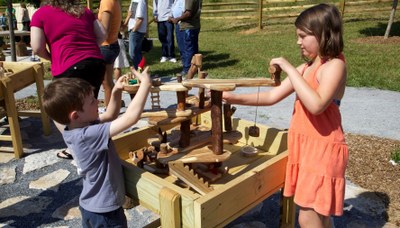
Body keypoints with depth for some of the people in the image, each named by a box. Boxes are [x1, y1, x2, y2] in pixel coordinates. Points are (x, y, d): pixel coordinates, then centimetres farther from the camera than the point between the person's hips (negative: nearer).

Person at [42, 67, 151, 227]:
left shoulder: (76, 128, -5)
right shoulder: (88, 135, -33)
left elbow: (110, 116, 8)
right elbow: (131, 117, -38)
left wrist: (116, 91, -6)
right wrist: (146, 84, -30)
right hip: (104, 211, -9)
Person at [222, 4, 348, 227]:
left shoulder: (335, 65, -15)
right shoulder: (306, 68, 10)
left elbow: (316, 105, -31)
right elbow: (273, 96, 7)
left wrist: (289, 68, -25)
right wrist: (235, 98, -2)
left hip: (323, 149, -8)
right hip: (306, 146, 8)